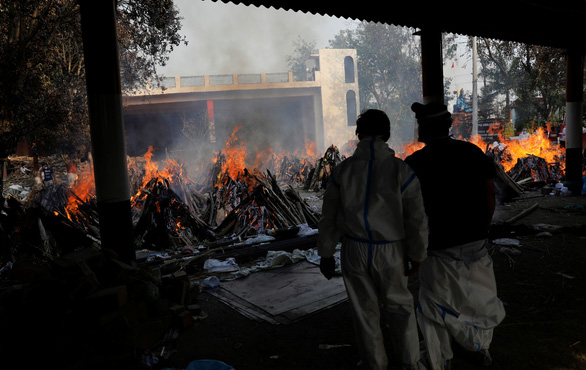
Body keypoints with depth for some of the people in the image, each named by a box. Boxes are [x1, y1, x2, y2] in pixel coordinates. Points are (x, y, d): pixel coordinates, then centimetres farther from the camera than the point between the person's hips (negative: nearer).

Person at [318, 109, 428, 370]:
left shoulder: (342, 170, -10)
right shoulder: (401, 171, -16)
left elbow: (329, 217, -4)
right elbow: (416, 220, -12)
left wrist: (325, 254, 8)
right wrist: (416, 256, 3)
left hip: (354, 251, 1)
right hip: (390, 252, -1)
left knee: (365, 311, 17)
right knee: (399, 305, 23)